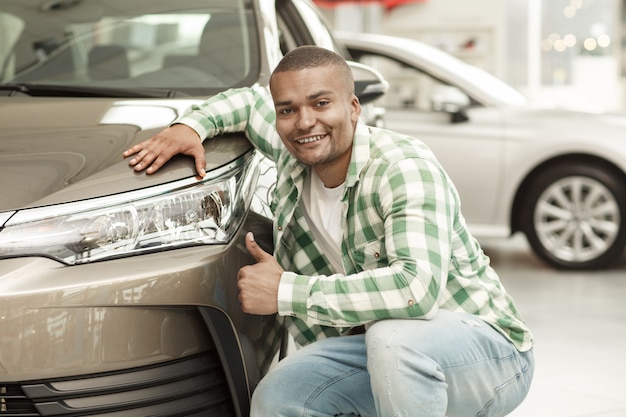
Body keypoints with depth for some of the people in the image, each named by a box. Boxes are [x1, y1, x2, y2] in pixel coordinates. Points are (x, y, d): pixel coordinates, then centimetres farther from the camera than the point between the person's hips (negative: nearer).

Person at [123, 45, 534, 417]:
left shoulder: (405, 168, -24)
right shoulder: (293, 157, 0)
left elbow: (416, 289, -39)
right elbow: (251, 99, 23)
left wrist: (285, 293, -31)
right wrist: (191, 124, 1)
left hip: (489, 350, -7)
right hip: (383, 352, 7)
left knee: (392, 334, -38)